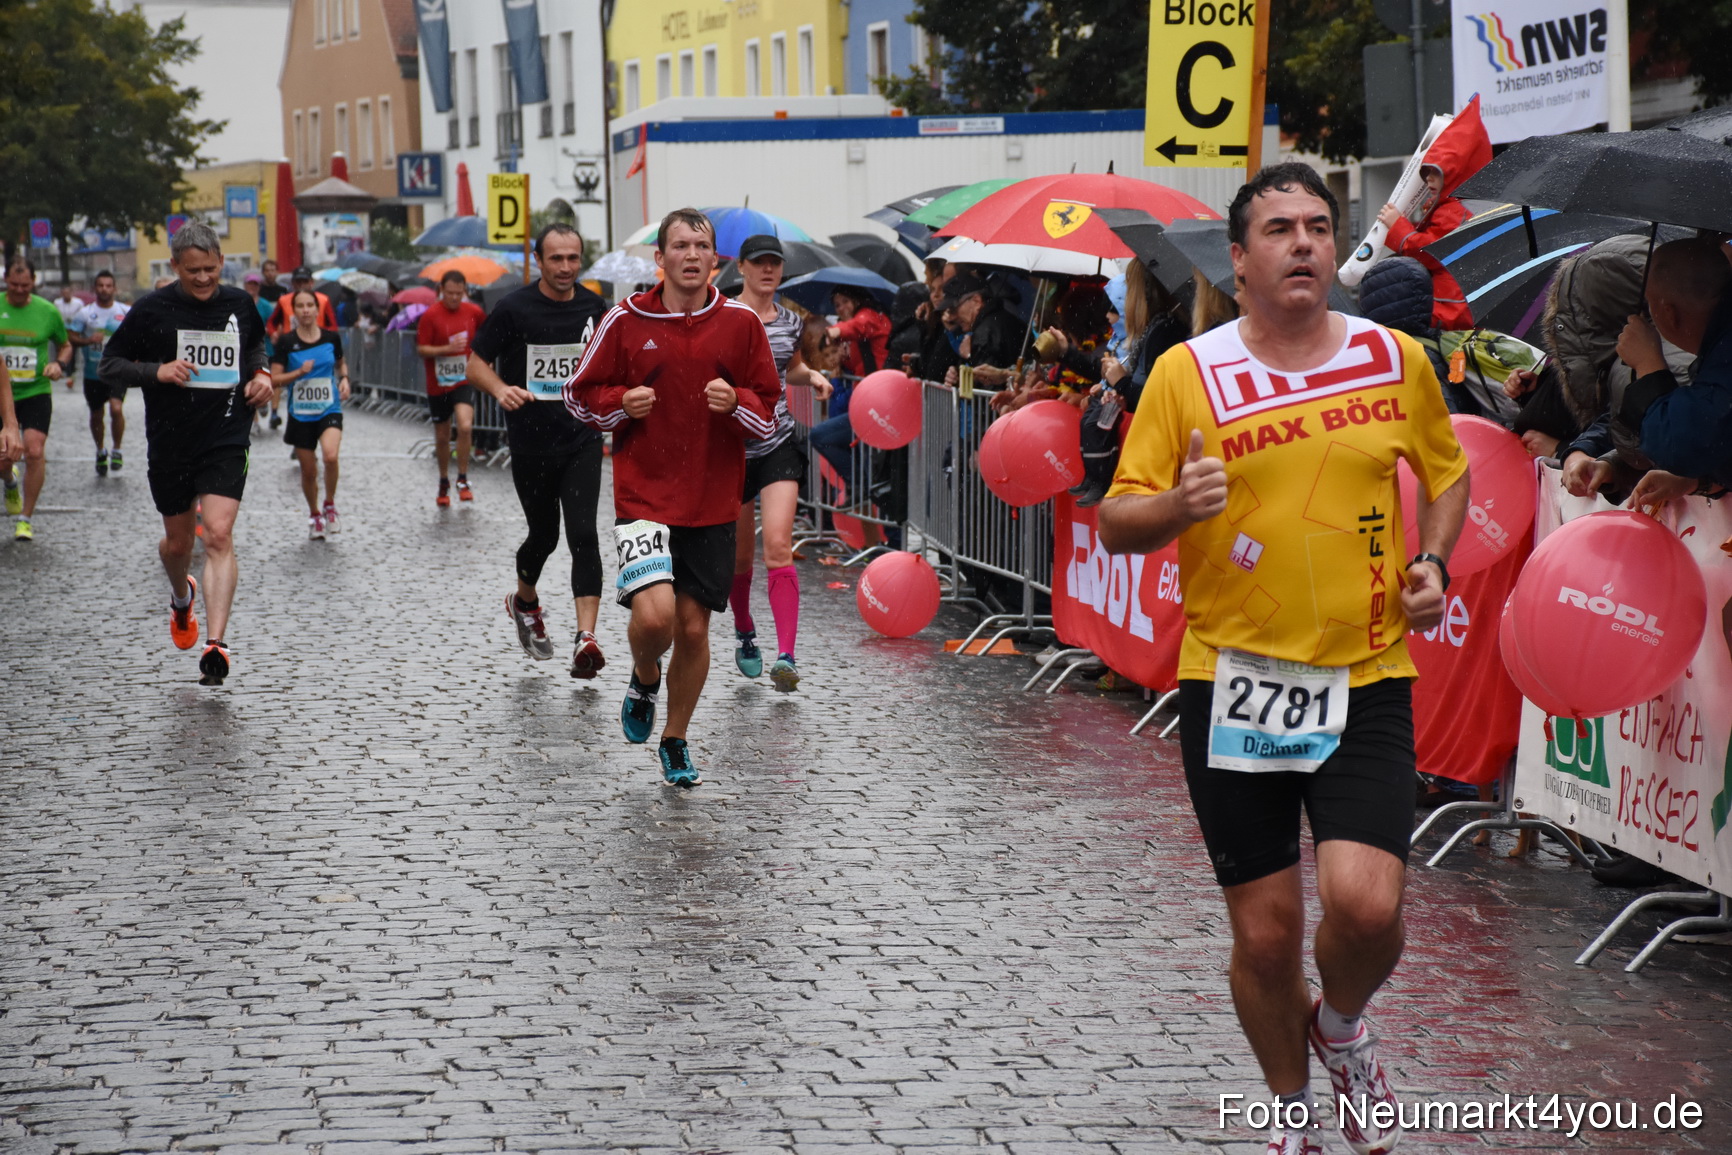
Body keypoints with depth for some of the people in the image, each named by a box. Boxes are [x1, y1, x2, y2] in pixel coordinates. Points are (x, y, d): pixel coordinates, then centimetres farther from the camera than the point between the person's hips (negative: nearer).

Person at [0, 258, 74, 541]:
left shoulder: (48, 311, 0)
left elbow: (65, 345, 16)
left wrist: (59, 364, -5)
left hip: (36, 392, 0)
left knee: (34, 451, -15)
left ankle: (25, 518, -1)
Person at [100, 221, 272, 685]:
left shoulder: (240, 304, 3)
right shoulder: (152, 310, -5)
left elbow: (255, 345, 25)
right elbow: (109, 364, 0)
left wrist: (261, 374, 4)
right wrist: (157, 371, -16)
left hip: (227, 440, 0)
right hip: (170, 442, 0)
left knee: (218, 534, -16)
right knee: (178, 540, 14)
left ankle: (215, 644, -21)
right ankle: (181, 598, 49)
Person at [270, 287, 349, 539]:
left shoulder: (331, 337, 1)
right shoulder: (286, 342, -5)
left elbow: (341, 363, 20)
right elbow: (274, 379, -5)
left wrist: (344, 379, 1)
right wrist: (299, 372, -19)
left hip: (329, 410, 0)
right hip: (300, 413, 0)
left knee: (330, 455, -26)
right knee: (308, 471, 6)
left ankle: (330, 506, -3)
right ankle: (314, 515, 31)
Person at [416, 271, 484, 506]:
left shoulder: (473, 312, 1)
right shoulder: (431, 315, -9)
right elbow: (421, 349, -9)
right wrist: (447, 349, -22)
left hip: (464, 381, 0)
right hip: (437, 384, 0)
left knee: (465, 426, -23)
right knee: (442, 436, 9)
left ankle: (463, 480, -8)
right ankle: (444, 482, 31)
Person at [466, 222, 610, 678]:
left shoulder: (594, 308, 3)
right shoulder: (514, 308, -7)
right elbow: (476, 362, -3)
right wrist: (500, 389, -21)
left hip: (582, 440, 1)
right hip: (531, 445, -1)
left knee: (583, 534, -13)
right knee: (543, 535, 12)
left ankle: (586, 639, -19)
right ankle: (525, 602, 44)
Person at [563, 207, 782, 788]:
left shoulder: (740, 322, 2)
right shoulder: (625, 320, -2)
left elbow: (769, 412, 7)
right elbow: (580, 394, 7)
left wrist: (735, 402, -14)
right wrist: (623, 403, -13)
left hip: (713, 501, 2)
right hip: (643, 494, -2)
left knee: (694, 625, 6)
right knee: (654, 613, -19)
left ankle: (675, 740, 26)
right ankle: (645, 677, 16)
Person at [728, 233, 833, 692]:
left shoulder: (790, 321, 8)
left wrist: (812, 376, 7)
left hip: (779, 444, 1)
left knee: (778, 547, -14)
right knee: (739, 555, 11)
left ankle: (786, 657, -19)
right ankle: (744, 632, 39)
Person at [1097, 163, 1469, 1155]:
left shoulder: (1397, 358, 3)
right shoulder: (1186, 372, -3)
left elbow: (1447, 471, 21)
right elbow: (1116, 522, -1)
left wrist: (1434, 563, 3)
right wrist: (1177, 505, -23)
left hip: (1366, 679, 1)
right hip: (1234, 681, 0)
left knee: (1365, 904, -17)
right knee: (1266, 933, 4)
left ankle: (1342, 1029, 19)